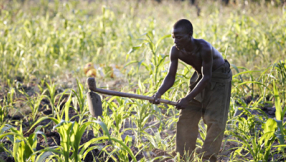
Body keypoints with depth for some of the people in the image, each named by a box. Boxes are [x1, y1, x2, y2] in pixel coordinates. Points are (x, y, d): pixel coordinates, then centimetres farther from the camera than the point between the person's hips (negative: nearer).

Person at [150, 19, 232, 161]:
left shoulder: (204, 48, -36)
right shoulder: (175, 51, -19)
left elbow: (206, 78, -32)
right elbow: (170, 77, -13)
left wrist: (187, 99, -35)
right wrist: (159, 93, -32)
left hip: (218, 76, -6)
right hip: (200, 76, 6)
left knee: (215, 120, -12)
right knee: (187, 116, 3)